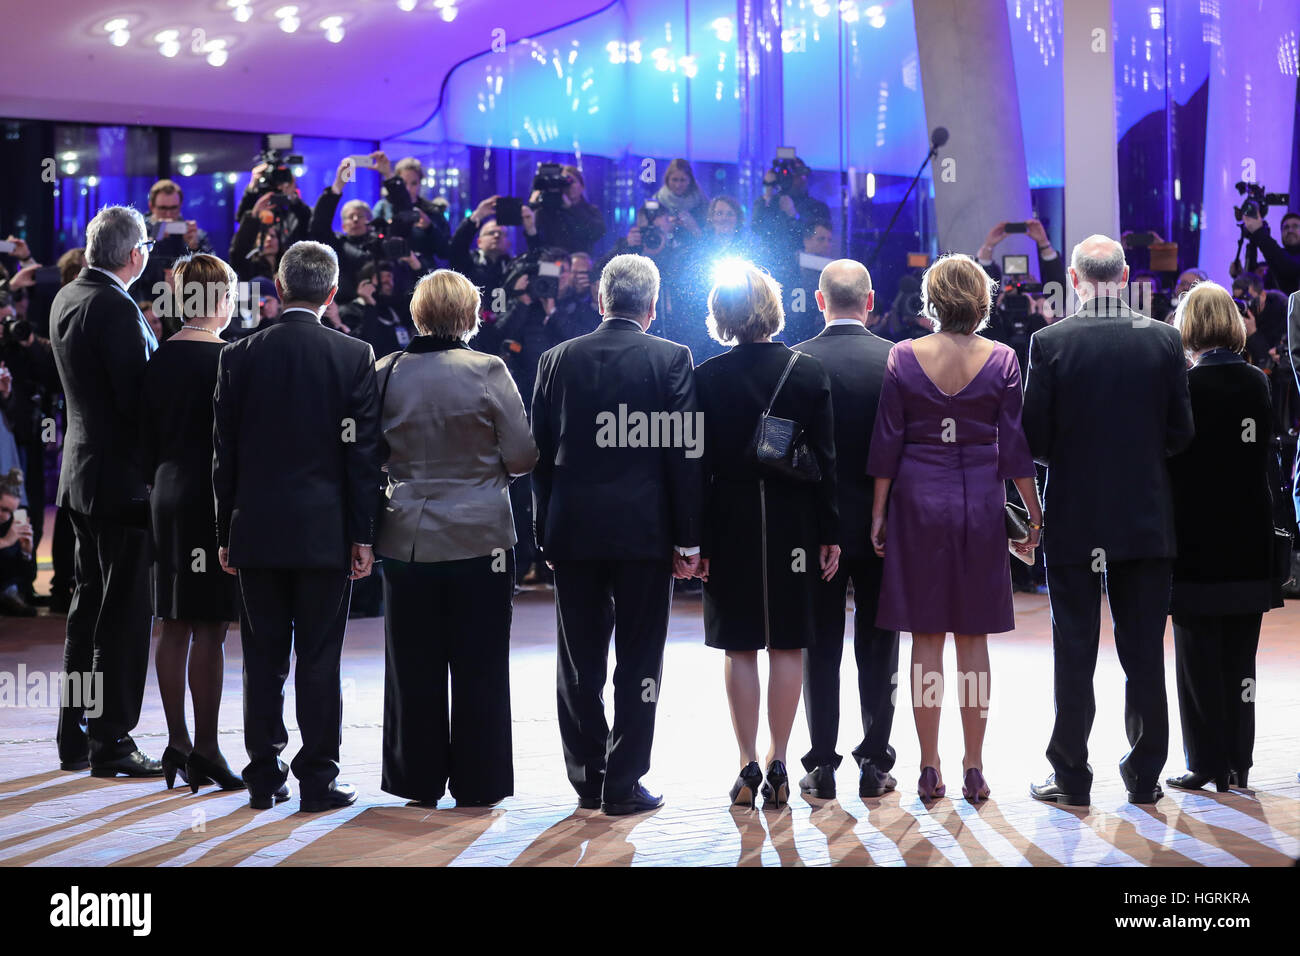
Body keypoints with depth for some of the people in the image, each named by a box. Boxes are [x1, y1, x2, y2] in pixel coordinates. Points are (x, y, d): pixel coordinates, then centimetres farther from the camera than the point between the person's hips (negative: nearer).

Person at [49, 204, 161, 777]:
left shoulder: (66, 298, 10)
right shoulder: (116, 309, -19)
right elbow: (138, 400, -21)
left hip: (82, 469, 10)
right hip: (123, 477, -10)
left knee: (89, 606, 16)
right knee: (126, 613, -2)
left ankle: (74, 739, 23)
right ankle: (111, 742, 3)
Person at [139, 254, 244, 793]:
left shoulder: (159, 361, 7)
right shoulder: (224, 359, -13)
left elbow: (146, 441, 11)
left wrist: (160, 485, 19)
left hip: (168, 500, 7)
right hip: (212, 501, -7)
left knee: (176, 627, 11)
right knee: (210, 628, -3)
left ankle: (177, 742, 16)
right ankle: (205, 749, 0)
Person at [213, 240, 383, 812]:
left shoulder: (240, 356, 1)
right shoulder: (354, 356, -5)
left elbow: (224, 453, 3)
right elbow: (363, 452, -5)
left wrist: (226, 532, 10)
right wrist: (363, 535, 1)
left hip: (257, 529, 2)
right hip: (325, 529, -2)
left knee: (263, 658, 9)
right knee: (318, 659, 2)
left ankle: (264, 777, 14)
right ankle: (318, 781, 4)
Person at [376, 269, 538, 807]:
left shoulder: (387, 373, -2)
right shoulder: (488, 372, -10)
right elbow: (524, 456, -7)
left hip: (407, 538, 3)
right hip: (479, 536, -2)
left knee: (413, 665, 10)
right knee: (478, 666, 6)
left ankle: (418, 782, 17)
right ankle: (477, 783, 10)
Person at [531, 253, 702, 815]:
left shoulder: (557, 360, 5)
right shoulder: (671, 360, -4)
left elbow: (540, 453, 6)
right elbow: (685, 454, -6)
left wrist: (545, 531, 12)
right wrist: (688, 539, -1)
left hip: (572, 531, 3)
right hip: (644, 531, -3)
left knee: (579, 662, 11)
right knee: (638, 660, 4)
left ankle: (587, 778, 18)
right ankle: (623, 785, 4)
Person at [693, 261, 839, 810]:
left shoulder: (708, 378, -5)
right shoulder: (808, 372, -2)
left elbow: (699, 465, -5)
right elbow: (825, 459, -2)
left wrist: (697, 540, -2)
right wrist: (829, 534, 3)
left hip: (730, 526, -1)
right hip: (793, 527, 1)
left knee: (739, 649, 7)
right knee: (787, 646, 8)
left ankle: (747, 767, 6)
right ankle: (778, 766, 10)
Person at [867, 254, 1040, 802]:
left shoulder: (904, 357, -3)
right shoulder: (1001, 360, -2)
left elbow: (887, 442, -2)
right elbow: (1014, 446, -2)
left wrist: (879, 513, 5)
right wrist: (1035, 514, 5)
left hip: (918, 500, 0)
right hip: (980, 503, 0)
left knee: (927, 639, 5)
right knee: (974, 639, 7)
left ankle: (930, 769, 6)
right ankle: (974, 768, 8)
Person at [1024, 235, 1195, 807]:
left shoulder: (1050, 342, -9)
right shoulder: (1164, 340, -3)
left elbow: (1032, 437, -8)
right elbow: (1180, 433, 0)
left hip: (1074, 517, -2)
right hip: (1146, 518, 2)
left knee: (1074, 651, 5)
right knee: (1144, 651, 9)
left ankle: (1071, 776, 10)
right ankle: (1145, 775, 14)